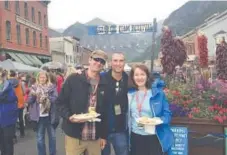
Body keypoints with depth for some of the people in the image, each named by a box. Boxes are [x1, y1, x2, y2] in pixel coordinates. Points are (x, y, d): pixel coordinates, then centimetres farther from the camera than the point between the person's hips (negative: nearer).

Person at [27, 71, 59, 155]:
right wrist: (33, 95, -18)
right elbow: (29, 101, 0)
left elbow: (55, 98, -9)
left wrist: (47, 97, -23)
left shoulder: (52, 87, 0)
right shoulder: (34, 87, 3)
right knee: (40, 138, 10)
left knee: (52, 136, 13)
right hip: (39, 117, 0)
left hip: (50, 116, 0)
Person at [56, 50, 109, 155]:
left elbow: (105, 112, 8)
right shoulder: (73, 79, -5)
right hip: (74, 135, -3)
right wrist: (69, 116, -18)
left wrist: (104, 135, 8)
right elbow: (60, 102, 0)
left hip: (95, 137, 3)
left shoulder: (104, 85, 4)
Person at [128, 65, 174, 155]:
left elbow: (167, 114, -4)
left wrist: (158, 120, -23)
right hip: (135, 138, 3)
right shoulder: (130, 94, 4)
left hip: (154, 138, -3)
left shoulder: (158, 93, -6)